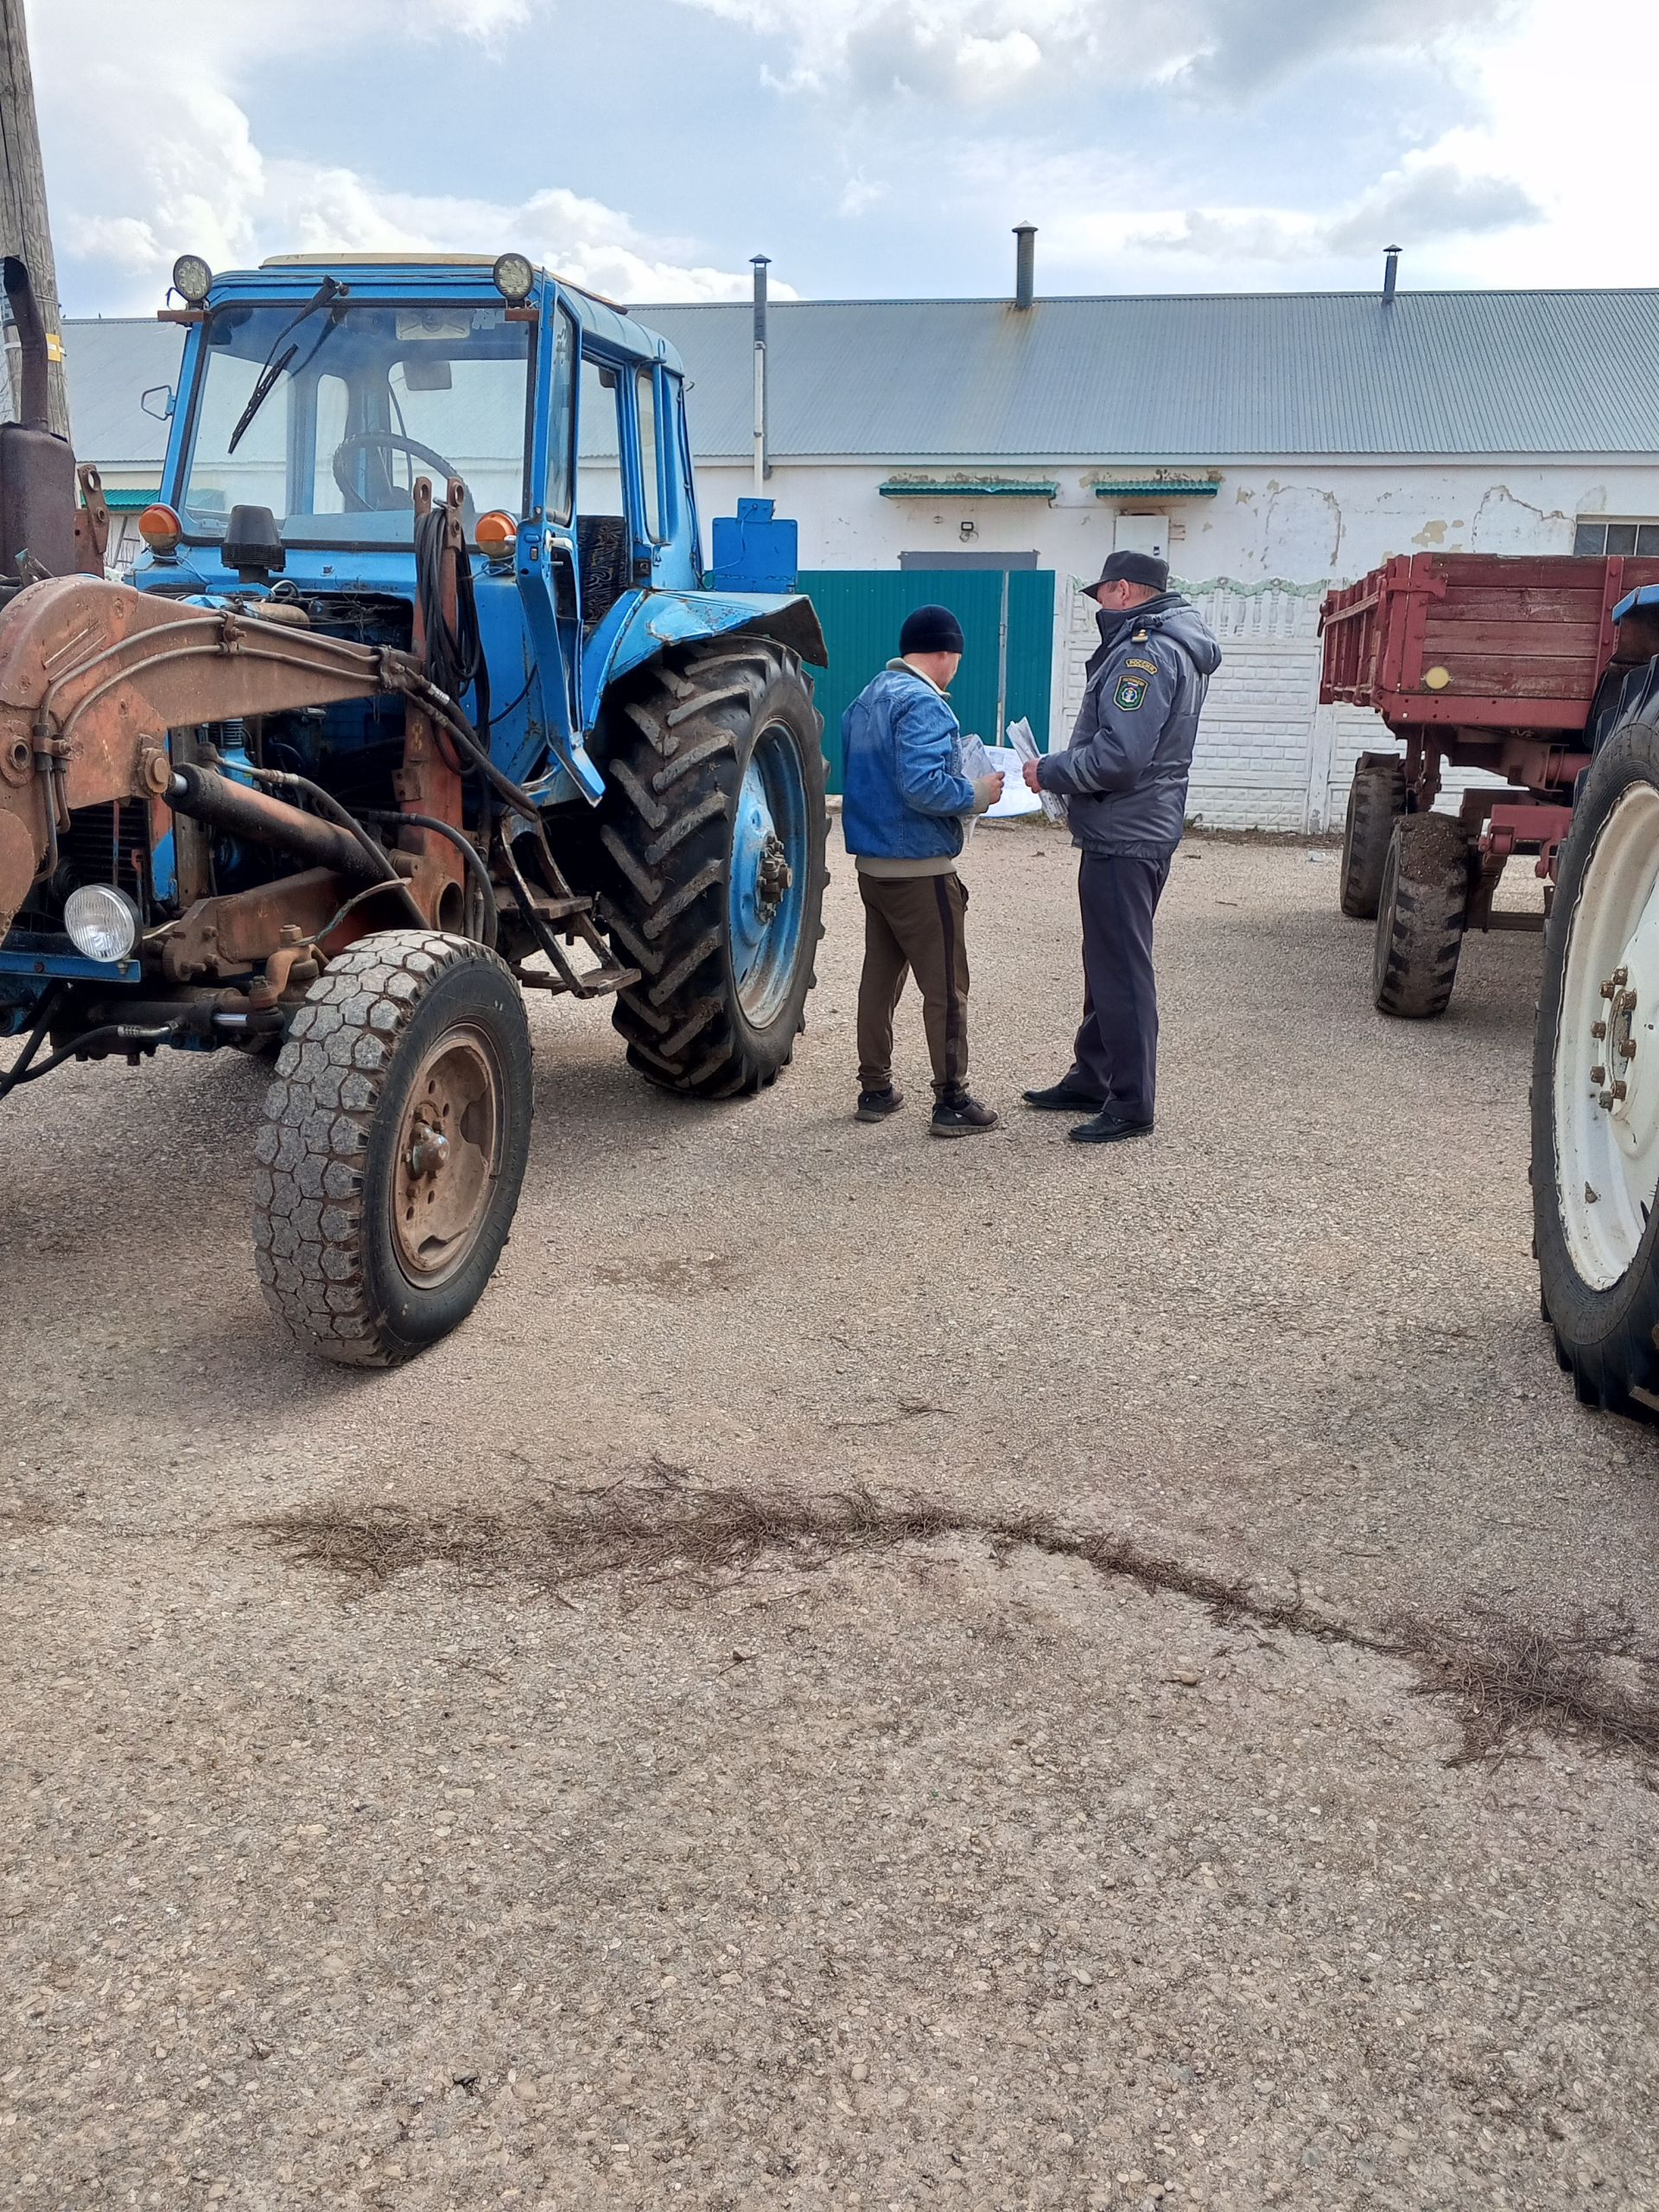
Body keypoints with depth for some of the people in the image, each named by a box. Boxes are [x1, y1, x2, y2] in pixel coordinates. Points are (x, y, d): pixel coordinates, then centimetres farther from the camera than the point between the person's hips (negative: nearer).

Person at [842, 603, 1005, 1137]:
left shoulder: (866, 699, 12)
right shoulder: (923, 703, -16)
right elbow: (922, 787, -27)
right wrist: (979, 795, -11)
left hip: (871, 864, 9)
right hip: (921, 869, -9)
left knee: (879, 976, 15)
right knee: (945, 988, 0)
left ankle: (875, 1090, 22)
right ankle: (952, 1102, 4)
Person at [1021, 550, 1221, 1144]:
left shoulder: (1146, 652, -18)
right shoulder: (1167, 645, 16)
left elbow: (1119, 756, -27)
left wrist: (1051, 771, -13)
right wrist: (1062, 770, 8)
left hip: (1124, 839, -11)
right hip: (1133, 832, 11)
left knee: (1121, 972, -4)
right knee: (1105, 965, 19)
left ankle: (1130, 1105, 3)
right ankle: (1090, 1081, 31)